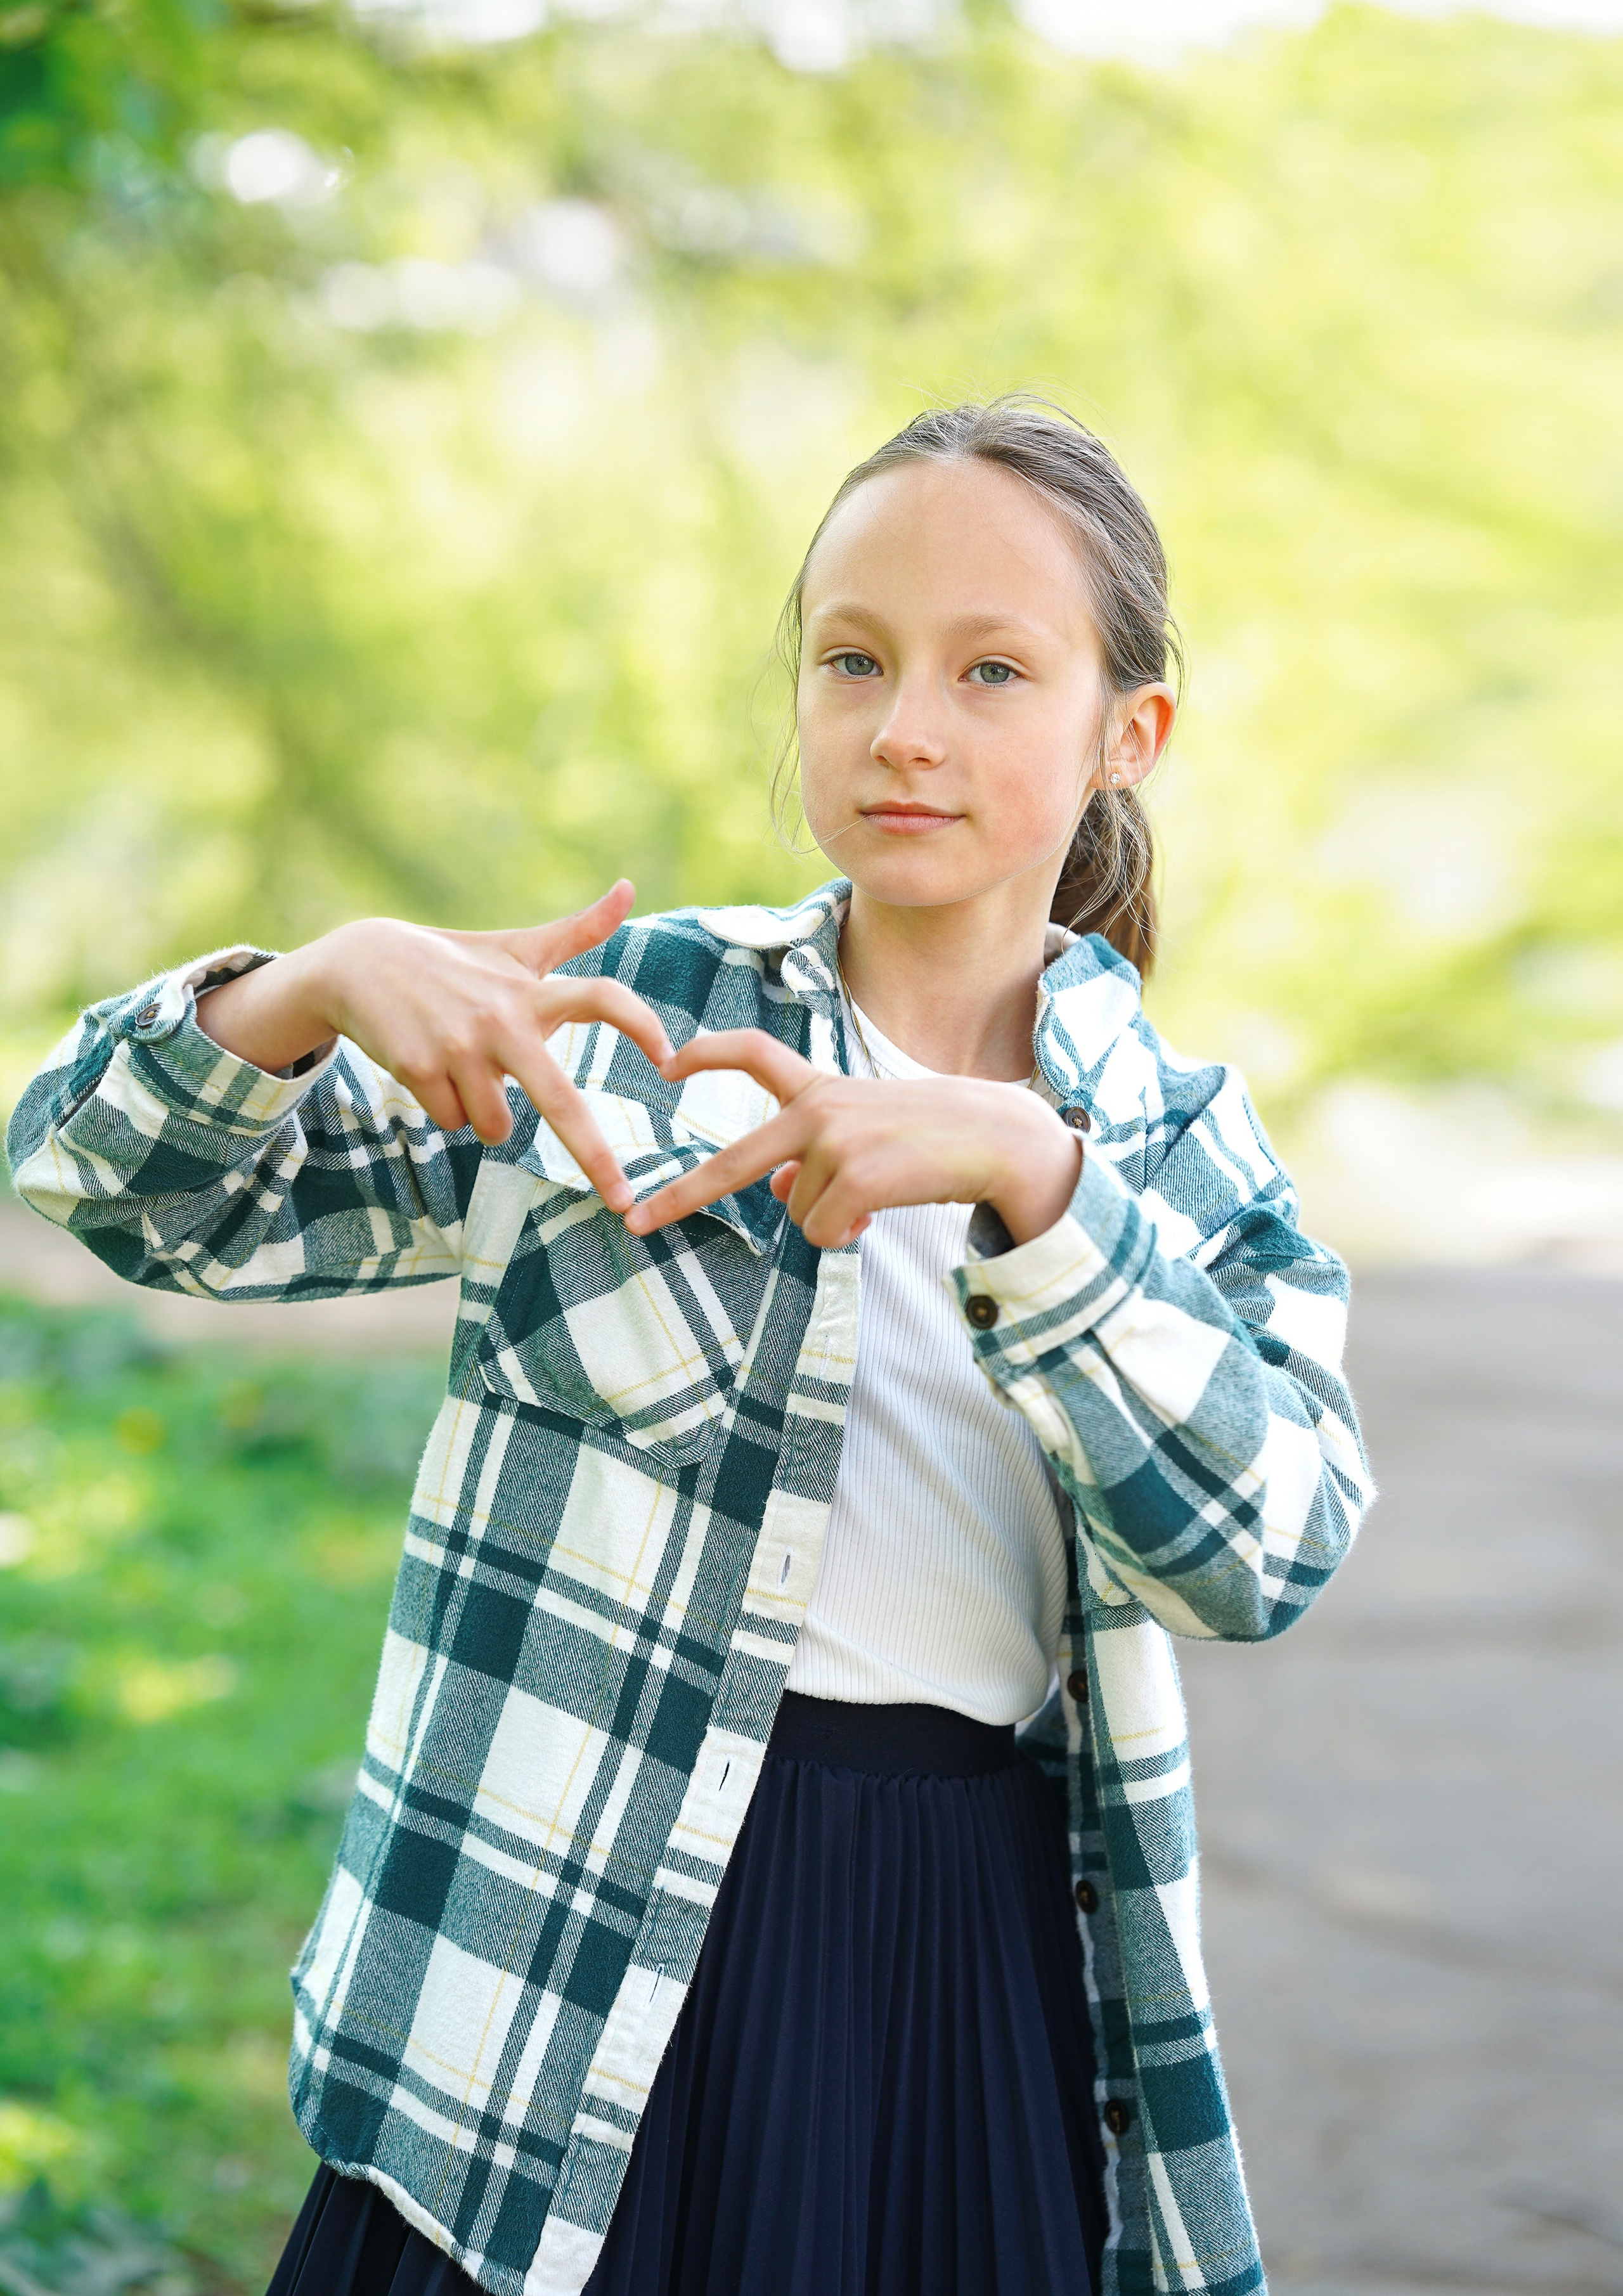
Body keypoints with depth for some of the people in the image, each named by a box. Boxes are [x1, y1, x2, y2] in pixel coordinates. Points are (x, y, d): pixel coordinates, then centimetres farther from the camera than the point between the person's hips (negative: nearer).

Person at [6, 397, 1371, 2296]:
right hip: (578, 1942, -1)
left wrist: (1025, 1172, -22)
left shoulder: (1183, 1149, 5)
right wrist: (324, 984, -18)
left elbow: (1265, 1550, -12)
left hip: (978, 1976, 2)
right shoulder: (618, 1016, 2)